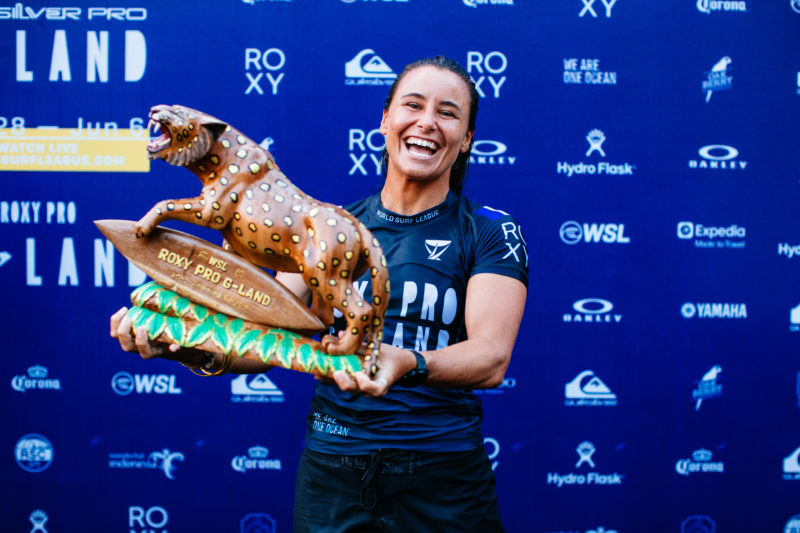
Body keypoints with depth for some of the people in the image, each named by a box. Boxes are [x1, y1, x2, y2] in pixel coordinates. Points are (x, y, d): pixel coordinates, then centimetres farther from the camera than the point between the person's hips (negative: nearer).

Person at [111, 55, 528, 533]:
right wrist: (193, 345, -22)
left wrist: (406, 363, -37)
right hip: (330, 472, 3)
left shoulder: (491, 232, -4)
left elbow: (491, 358, -17)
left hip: (442, 482, -2)